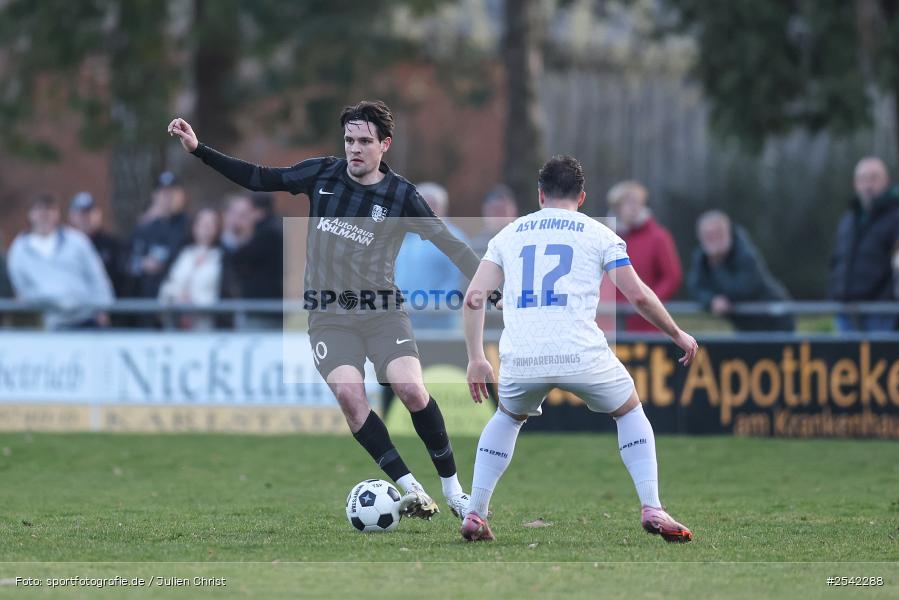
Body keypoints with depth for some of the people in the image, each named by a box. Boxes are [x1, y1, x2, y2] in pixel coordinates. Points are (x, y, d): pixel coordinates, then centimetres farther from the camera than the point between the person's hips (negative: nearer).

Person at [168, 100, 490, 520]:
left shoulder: (401, 196, -4)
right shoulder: (322, 174, 3)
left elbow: (448, 243, -4)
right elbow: (257, 179, 10)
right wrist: (198, 150, 5)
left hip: (382, 311, -2)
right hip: (329, 316, 2)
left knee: (412, 390, -21)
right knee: (349, 394, -21)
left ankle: (452, 489, -4)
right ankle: (412, 491, -17)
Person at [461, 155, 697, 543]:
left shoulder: (510, 234, 18)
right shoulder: (598, 234, 11)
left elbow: (474, 298, 10)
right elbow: (638, 295, 5)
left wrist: (476, 359, 18)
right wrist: (677, 334, 19)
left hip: (520, 360, 2)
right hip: (581, 355, -2)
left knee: (508, 418, 33)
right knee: (630, 412, 24)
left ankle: (475, 515, 23)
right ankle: (652, 509, 10)